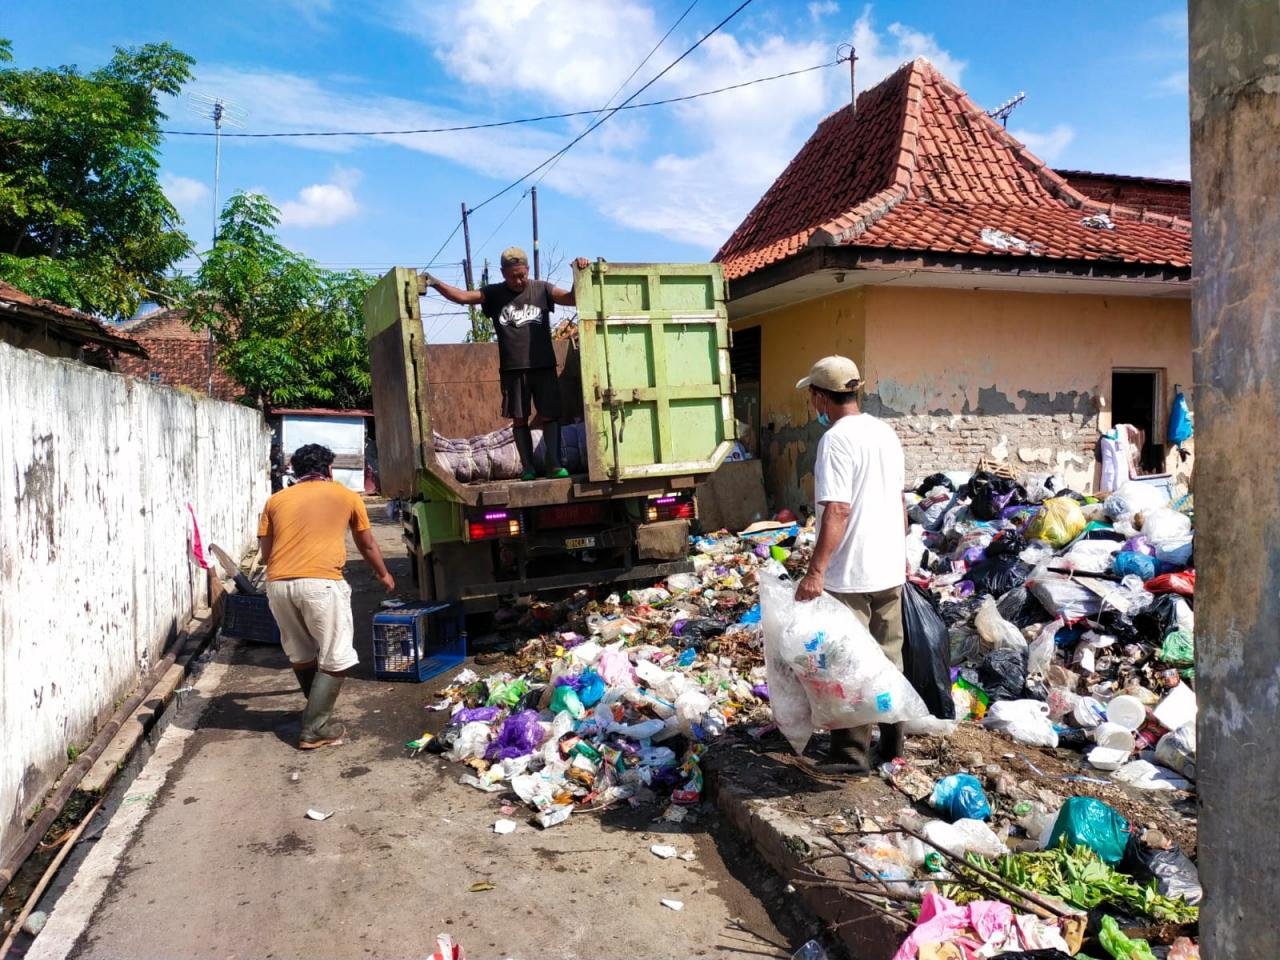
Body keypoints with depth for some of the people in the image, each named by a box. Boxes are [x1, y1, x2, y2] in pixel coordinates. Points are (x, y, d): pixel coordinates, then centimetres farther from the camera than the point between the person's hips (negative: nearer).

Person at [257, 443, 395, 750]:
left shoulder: (276, 500, 18)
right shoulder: (346, 496, 14)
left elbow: (265, 554, 18)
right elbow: (367, 546, 26)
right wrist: (383, 575, 44)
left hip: (278, 584, 4)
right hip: (320, 583, -4)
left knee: (301, 655, 21)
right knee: (335, 660, 8)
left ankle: (318, 712, 36)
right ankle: (314, 729, 8)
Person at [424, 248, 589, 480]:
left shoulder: (542, 289, 6)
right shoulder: (494, 294, 7)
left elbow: (572, 298, -1)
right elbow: (462, 296, -1)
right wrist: (437, 283, -15)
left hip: (543, 366, -1)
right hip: (512, 369, 1)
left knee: (550, 416, -1)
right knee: (519, 419, 3)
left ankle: (554, 465, 1)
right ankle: (528, 468, 9)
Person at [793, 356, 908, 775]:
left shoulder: (836, 439, -17)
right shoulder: (885, 432, 8)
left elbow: (837, 511, -25)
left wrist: (816, 571, -25)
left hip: (849, 575, -8)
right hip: (890, 570, 8)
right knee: (889, 659, 16)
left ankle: (852, 753, 11)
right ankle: (892, 744, 28)